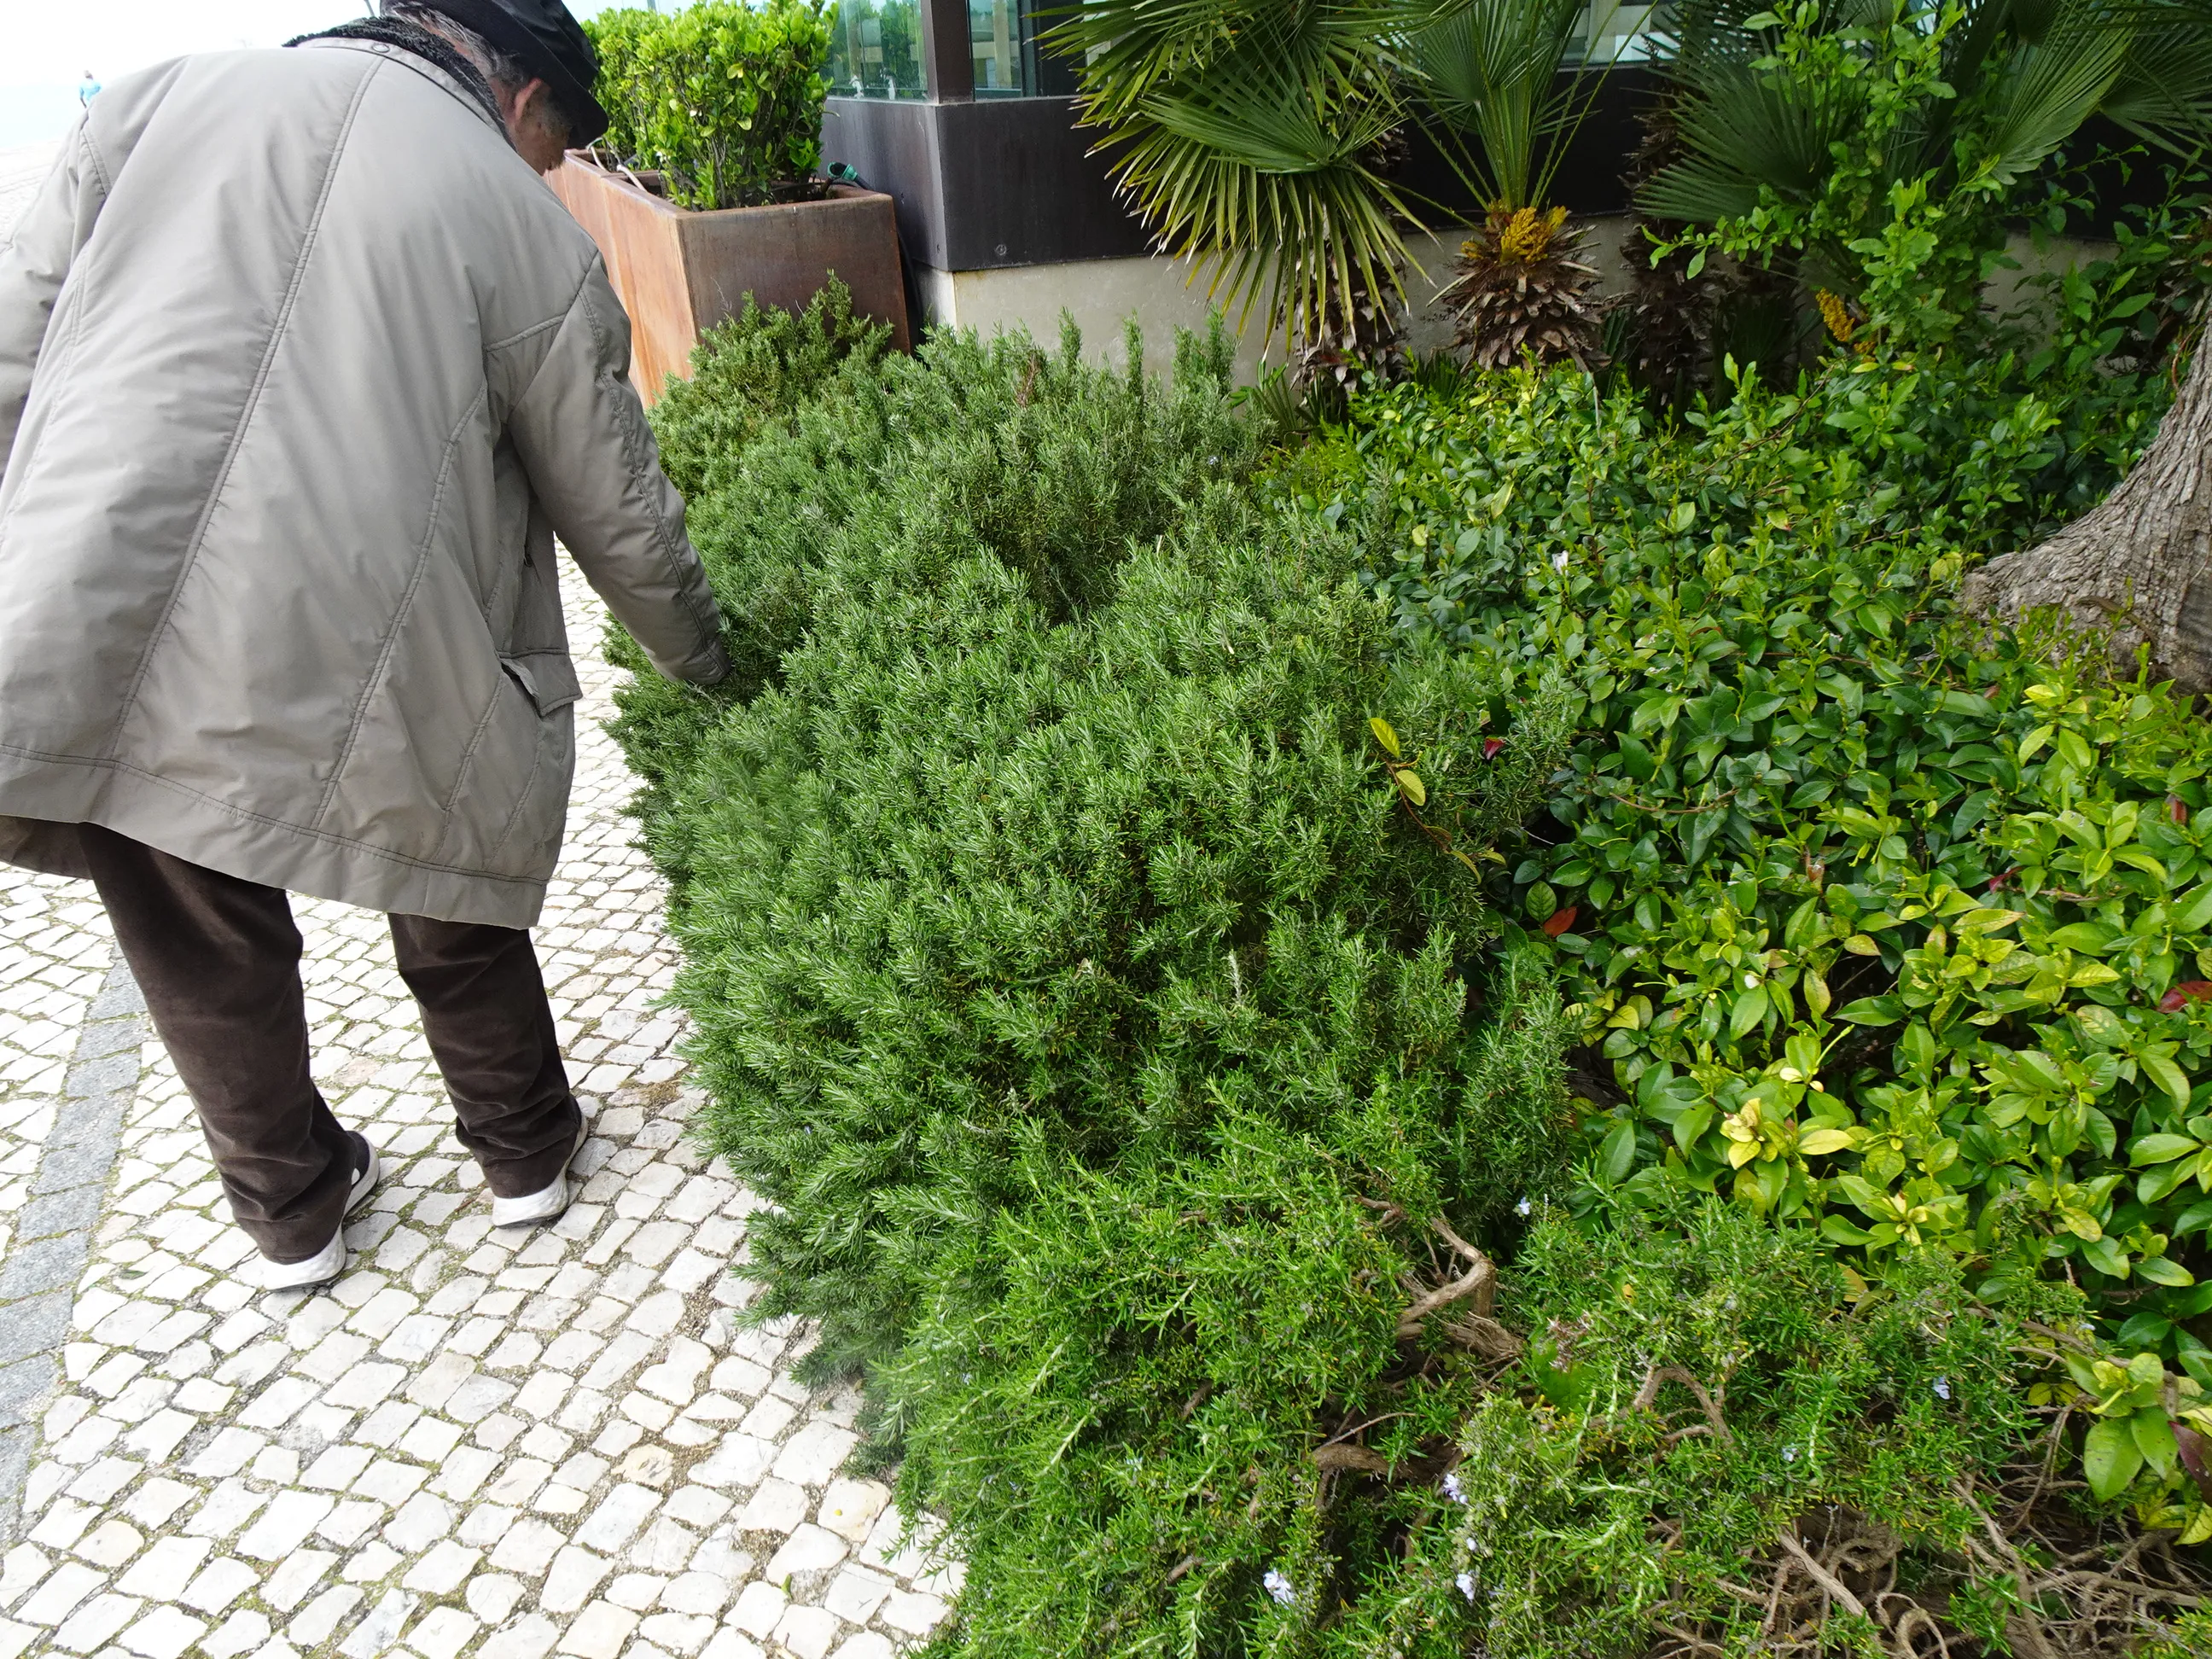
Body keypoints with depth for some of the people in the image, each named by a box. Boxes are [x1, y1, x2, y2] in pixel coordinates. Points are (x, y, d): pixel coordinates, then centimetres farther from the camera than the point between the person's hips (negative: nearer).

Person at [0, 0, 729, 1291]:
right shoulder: (530, 230, 3)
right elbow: (622, 519, 8)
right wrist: (710, 665, 24)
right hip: (348, 687, -3)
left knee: (209, 962, 21)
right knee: (457, 919, 21)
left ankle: (293, 1210, 42)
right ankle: (526, 1155, 41)